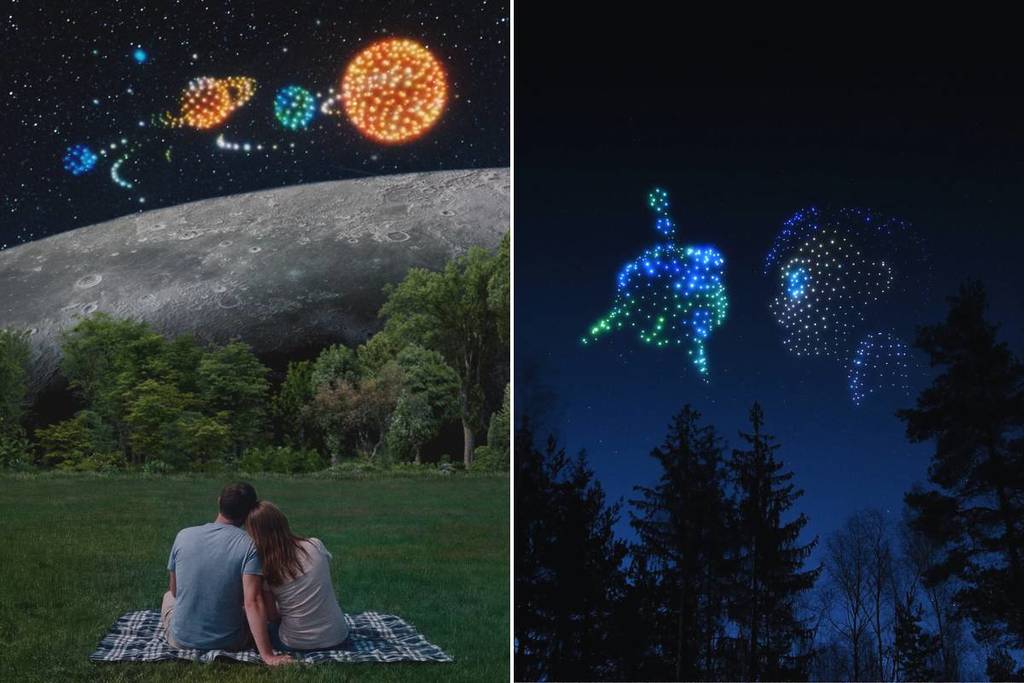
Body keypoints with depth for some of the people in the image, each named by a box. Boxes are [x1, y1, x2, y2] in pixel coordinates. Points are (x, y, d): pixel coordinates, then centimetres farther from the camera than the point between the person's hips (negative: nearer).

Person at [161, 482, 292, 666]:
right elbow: (252, 602, -24)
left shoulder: (183, 535, -7)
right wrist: (268, 655, -24)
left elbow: (174, 590, 5)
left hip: (182, 640, 2)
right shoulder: (248, 545, -17)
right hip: (230, 643, -2)